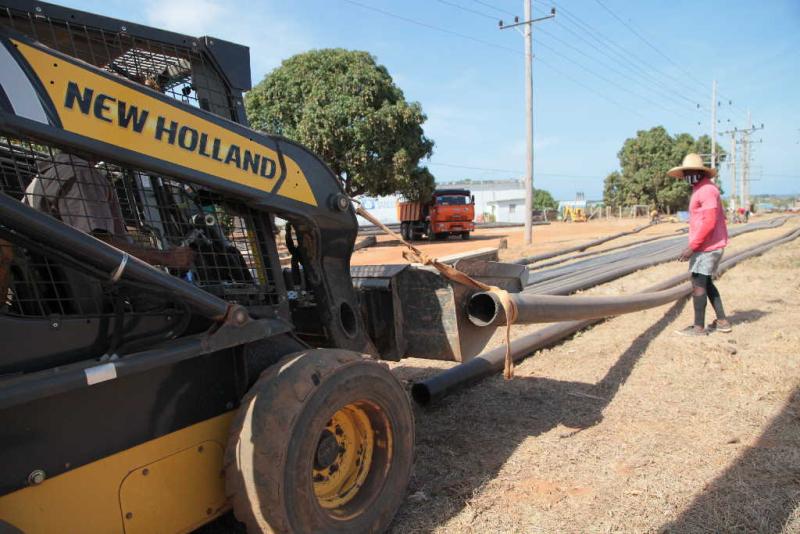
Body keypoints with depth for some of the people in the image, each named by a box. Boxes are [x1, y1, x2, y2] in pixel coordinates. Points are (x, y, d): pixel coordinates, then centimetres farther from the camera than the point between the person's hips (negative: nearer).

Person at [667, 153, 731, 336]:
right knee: (706, 283, 17)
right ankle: (722, 321, 22)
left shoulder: (706, 190, -16)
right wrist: (694, 245, 20)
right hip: (711, 246, 10)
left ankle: (699, 327, 1)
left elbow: (709, 222, -23)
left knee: (698, 285, -5)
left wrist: (692, 246, -22)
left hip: (706, 247, -10)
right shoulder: (702, 190, 16)